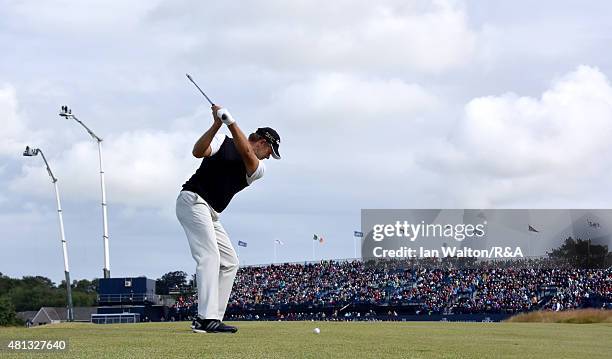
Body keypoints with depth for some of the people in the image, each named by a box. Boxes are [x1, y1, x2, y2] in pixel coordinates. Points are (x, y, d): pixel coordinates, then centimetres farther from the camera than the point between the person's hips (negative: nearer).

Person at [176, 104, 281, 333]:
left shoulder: (258, 170, 13)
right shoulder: (223, 142, 2)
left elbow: (247, 154, -10)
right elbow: (198, 151, -16)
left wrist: (231, 122, -20)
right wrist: (217, 125, -26)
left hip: (211, 214, 8)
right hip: (193, 200, -8)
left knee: (230, 262, 6)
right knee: (209, 256, -21)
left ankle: (208, 319, 3)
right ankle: (207, 319, -31)